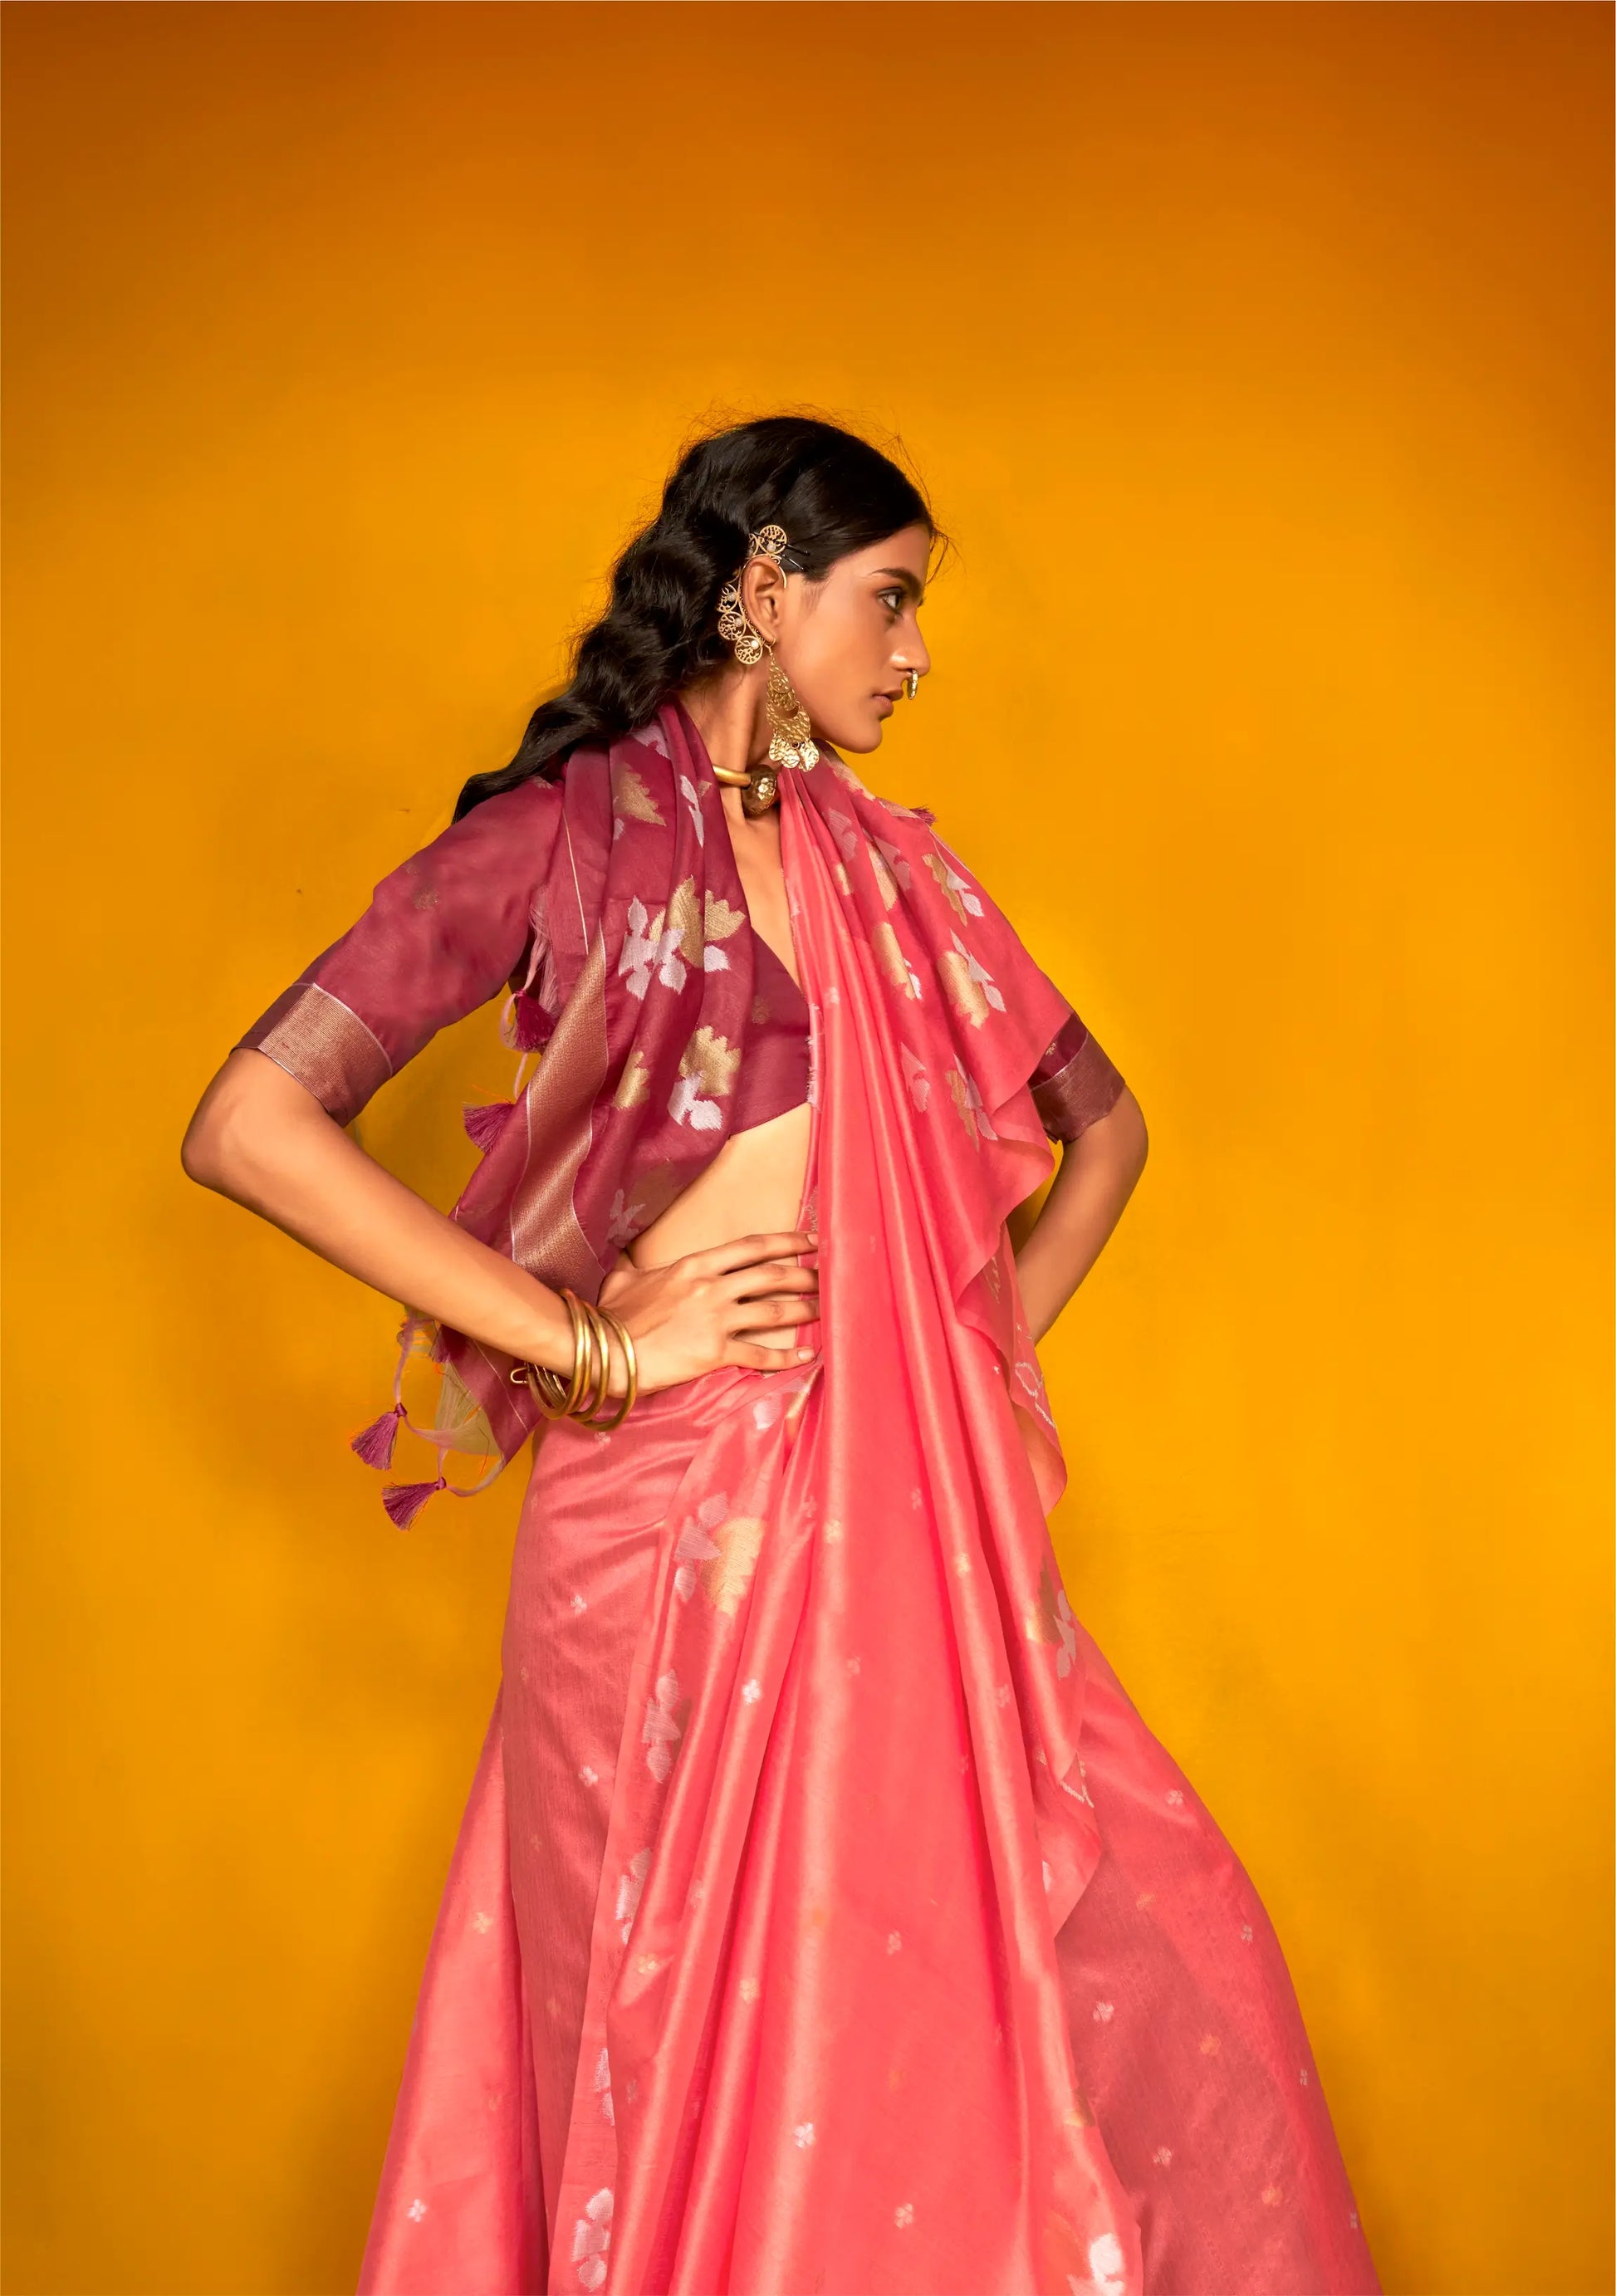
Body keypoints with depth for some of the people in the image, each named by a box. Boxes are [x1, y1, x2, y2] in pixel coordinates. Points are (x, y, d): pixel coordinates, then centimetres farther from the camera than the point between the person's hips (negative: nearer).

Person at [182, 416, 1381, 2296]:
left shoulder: (880, 859, 14)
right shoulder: (563, 837, -2)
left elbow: (1099, 1124, 23)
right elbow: (250, 1125, -10)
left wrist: (989, 1348, 7)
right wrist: (589, 1342, -11)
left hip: (908, 1522, 5)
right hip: (672, 1513, -5)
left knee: (1145, 1978, 4)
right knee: (714, 2037, 5)